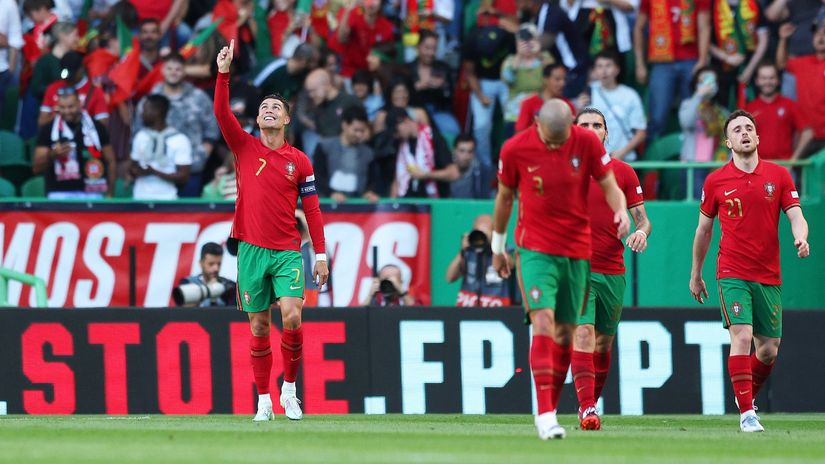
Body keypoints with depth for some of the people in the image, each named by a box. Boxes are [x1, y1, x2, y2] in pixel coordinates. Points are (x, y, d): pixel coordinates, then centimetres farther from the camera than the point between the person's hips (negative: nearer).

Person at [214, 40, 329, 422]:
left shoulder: (299, 161, 6)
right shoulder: (245, 149, 6)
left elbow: (312, 210, 7)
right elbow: (221, 113, -7)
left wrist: (320, 255, 3)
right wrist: (223, 72, -19)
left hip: (287, 251, -1)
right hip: (252, 248, 1)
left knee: (291, 316, -15)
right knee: (259, 325, 2)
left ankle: (289, 389, 2)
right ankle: (264, 400, 9)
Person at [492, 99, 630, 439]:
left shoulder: (587, 142, -7)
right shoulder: (515, 149, -8)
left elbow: (609, 186, 0)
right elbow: (504, 197, 6)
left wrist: (621, 210, -23)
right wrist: (497, 247, 15)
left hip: (577, 250, 3)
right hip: (535, 248, -3)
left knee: (565, 332, 8)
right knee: (543, 323, -19)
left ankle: (550, 409, 22)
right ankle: (545, 414, -23)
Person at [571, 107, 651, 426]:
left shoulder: (623, 172, 6)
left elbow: (643, 219, 5)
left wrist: (641, 232, -17)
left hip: (612, 271, 3)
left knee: (603, 343, 10)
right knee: (583, 334, -18)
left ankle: (590, 403, 24)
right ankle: (586, 406, -24)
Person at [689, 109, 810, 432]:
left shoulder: (779, 175, 4)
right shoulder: (715, 181, 2)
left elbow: (796, 215, -1)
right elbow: (704, 229, 12)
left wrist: (800, 237, -24)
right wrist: (696, 274, 15)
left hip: (769, 277, 2)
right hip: (732, 273, -2)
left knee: (769, 349, 6)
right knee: (742, 337, -18)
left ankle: (747, 394, 33)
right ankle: (746, 413, -14)